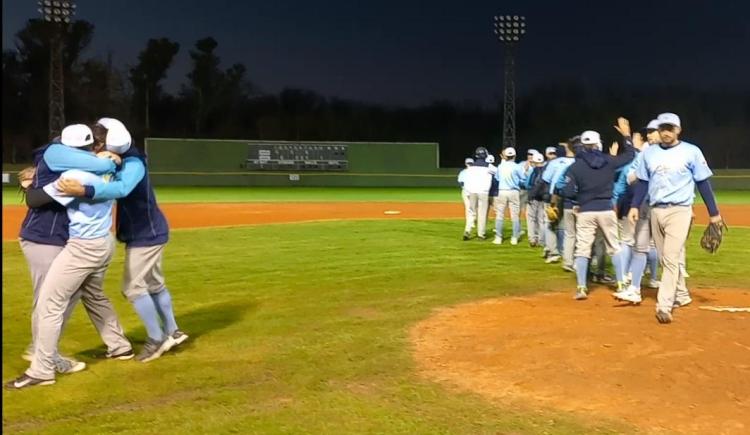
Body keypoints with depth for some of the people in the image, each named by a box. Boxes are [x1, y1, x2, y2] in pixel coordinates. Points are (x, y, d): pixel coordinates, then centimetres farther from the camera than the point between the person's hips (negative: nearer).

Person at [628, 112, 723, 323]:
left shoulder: (691, 151, -3)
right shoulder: (649, 152, 8)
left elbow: (703, 182, 0)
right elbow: (643, 182, 12)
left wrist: (713, 212, 0)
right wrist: (635, 206, 1)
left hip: (679, 211, -5)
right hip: (655, 211, 5)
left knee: (671, 258, -13)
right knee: (666, 259, 13)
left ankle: (664, 306, -14)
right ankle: (681, 295, 30)